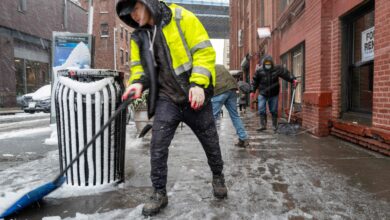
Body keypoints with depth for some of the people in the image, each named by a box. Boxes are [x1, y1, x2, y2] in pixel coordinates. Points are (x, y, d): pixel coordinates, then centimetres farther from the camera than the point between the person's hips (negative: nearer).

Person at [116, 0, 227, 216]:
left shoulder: (182, 18, -9)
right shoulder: (139, 37, 7)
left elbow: (204, 51, -12)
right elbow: (139, 67, 14)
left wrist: (198, 84, -23)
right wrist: (138, 83, -8)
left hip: (194, 97, -3)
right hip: (166, 99, 4)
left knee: (210, 142, 12)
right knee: (157, 147, -5)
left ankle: (218, 177, 39)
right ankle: (159, 193, 15)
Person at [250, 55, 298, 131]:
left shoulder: (277, 69, -4)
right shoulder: (259, 71, -5)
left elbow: (286, 74, -5)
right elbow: (255, 81, 3)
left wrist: (293, 79, -19)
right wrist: (253, 91, 3)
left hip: (274, 94, 0)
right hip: (262, 94, 0)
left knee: (274, 111, 7)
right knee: (261, 110, -4)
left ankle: (274, 126, 20)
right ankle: (263, 125, 8)